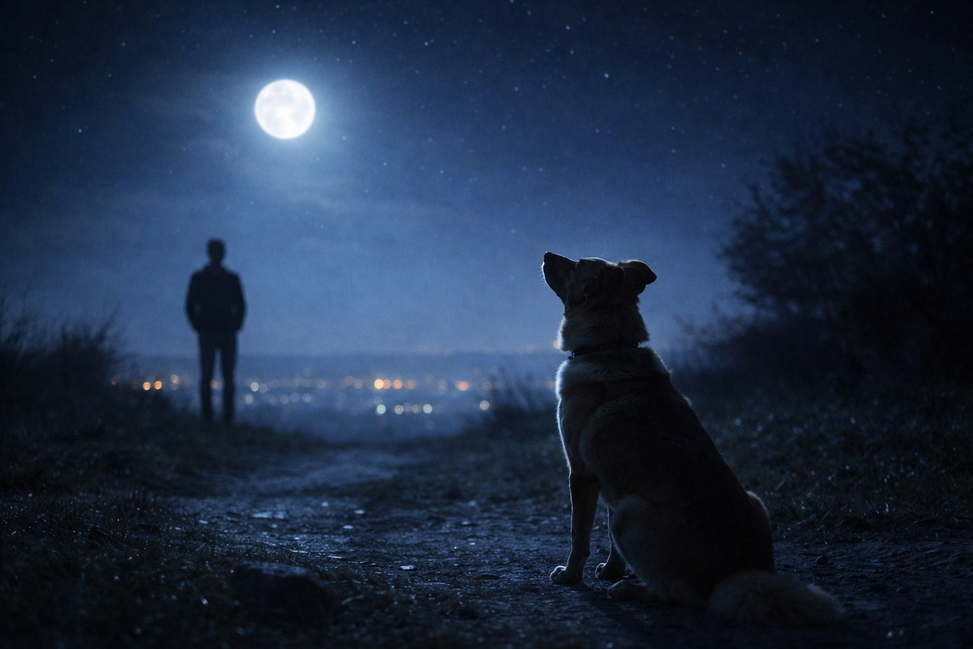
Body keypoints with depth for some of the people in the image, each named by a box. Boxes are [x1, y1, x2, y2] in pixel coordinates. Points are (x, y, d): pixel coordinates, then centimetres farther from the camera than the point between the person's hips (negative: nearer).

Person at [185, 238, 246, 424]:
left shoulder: (232, 278, 11)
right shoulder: (198, 278, 6)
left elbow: (240, 306, 15)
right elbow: (190, 306, 6)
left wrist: (236, 325, 2)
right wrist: (198, 327, -2)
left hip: (228, 333, 2)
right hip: (208, 333, -2)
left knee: (229, 376, -1)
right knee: (207, 375, -7)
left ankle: (228, 417, 2)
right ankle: (207, 416, -4)